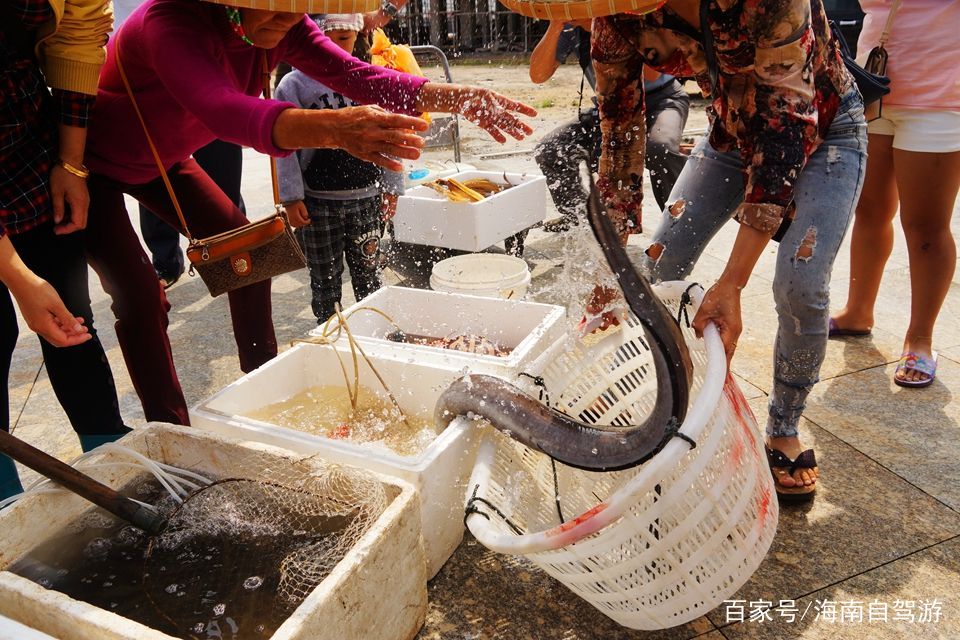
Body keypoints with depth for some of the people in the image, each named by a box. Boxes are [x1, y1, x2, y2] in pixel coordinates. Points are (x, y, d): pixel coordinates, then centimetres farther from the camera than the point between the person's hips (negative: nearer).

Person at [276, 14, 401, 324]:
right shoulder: (294, 85, -2)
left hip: (366, 198, 2)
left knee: (368, 275, 11)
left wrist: (391, 188, 9)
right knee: (325, 280, 9)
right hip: (317, 202, -2)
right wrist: (291, 198, -7)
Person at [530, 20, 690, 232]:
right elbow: (538, 75, -16)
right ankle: (576, 216, 16)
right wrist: (556, 25, -28)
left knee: (659, 149, -38)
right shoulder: (570, 29, -9)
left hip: (661, 98, -5)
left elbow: (652, 74, -32)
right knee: (549, 151, -9)